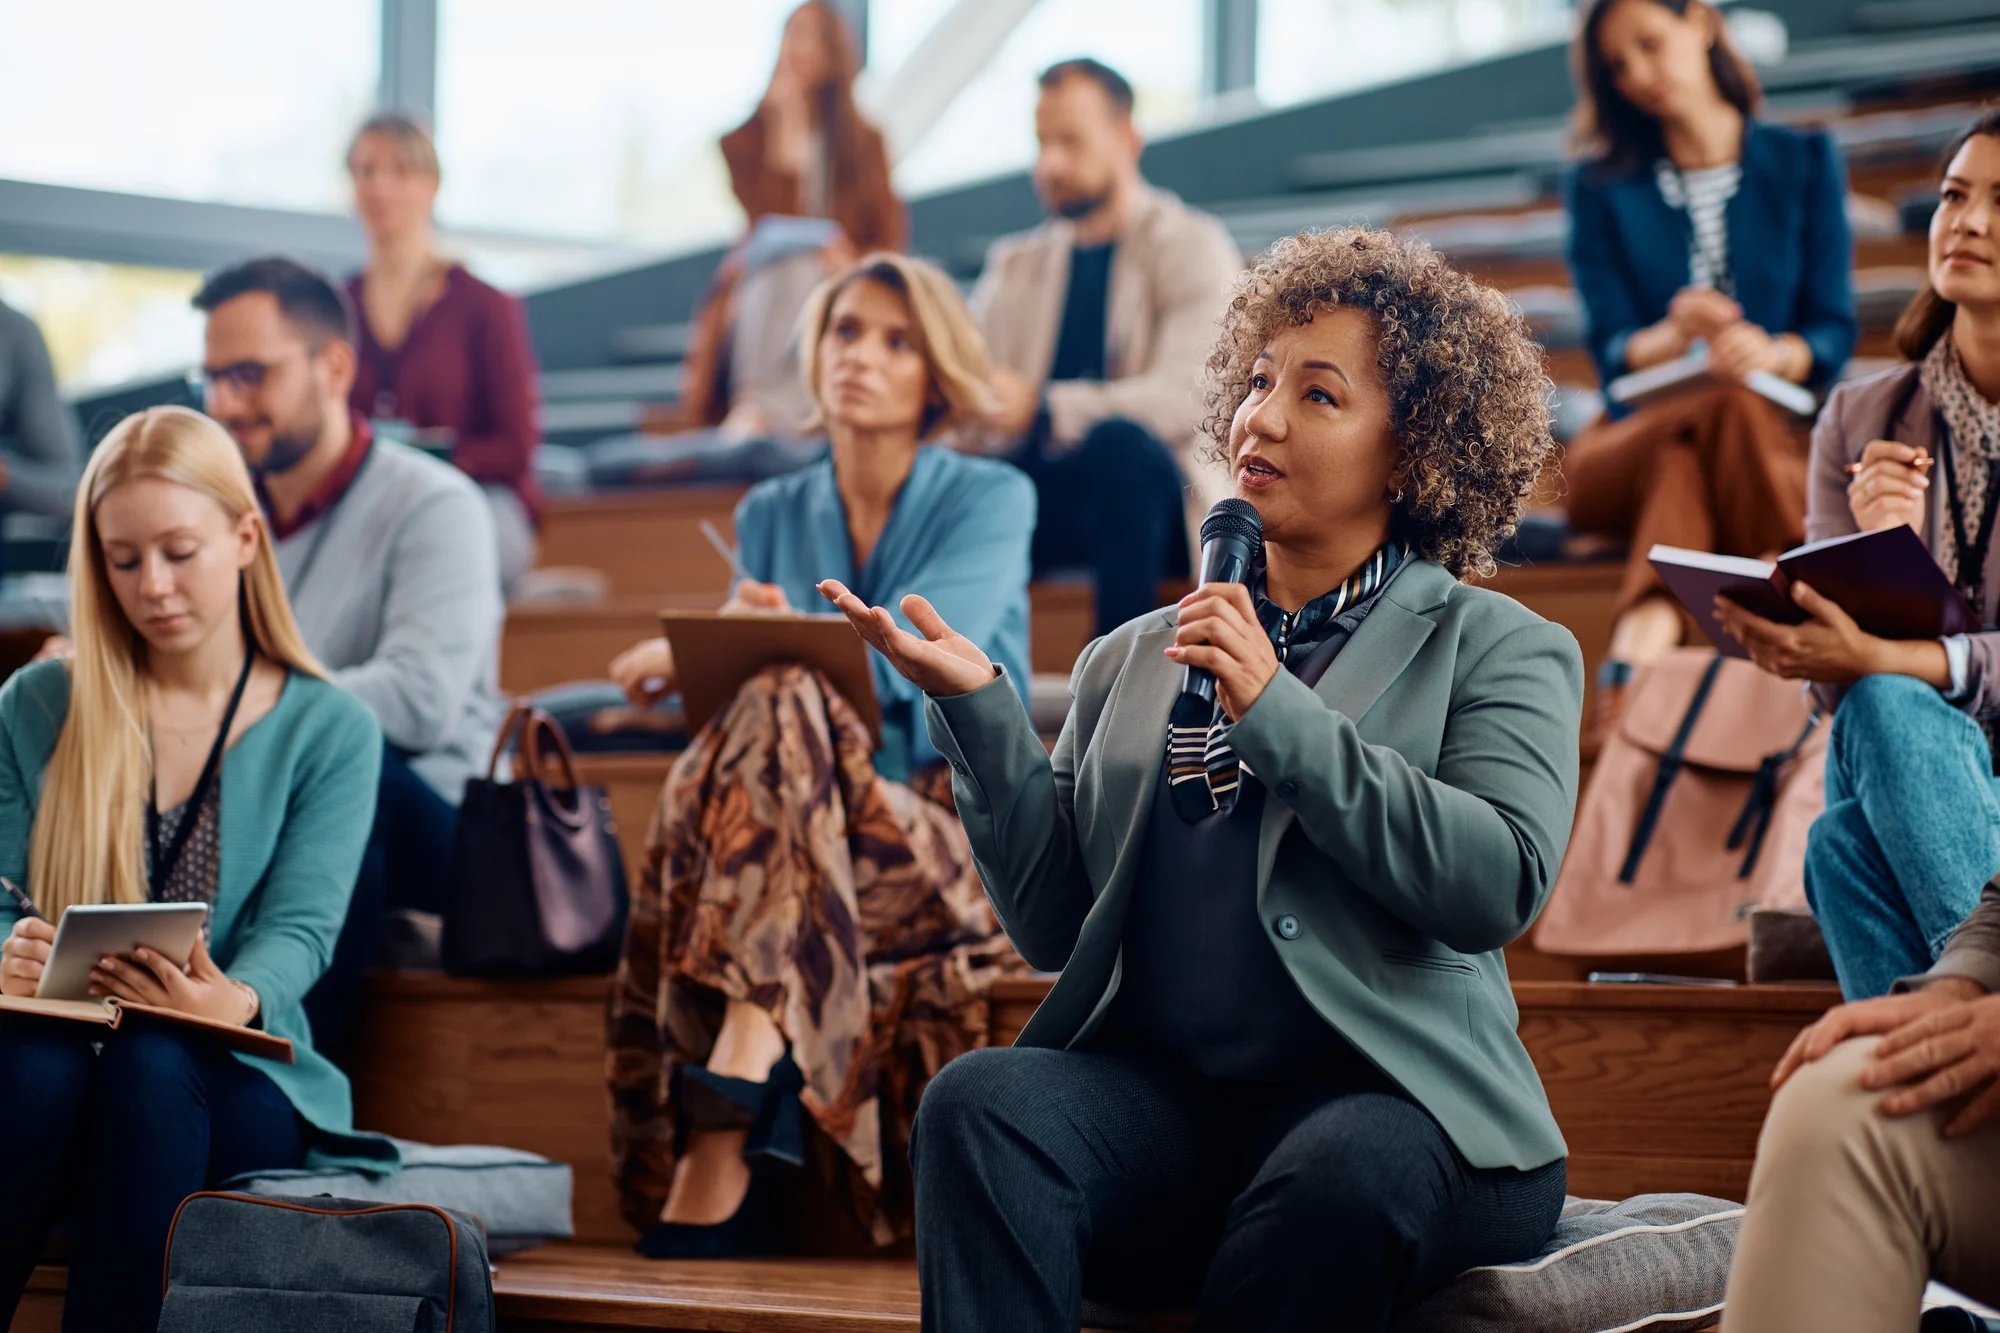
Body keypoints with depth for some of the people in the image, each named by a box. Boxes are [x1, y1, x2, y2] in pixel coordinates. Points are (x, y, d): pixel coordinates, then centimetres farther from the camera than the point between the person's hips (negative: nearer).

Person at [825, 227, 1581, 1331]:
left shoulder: (1500, 651, 12)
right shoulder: (1132, 660, 23)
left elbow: (1501, 886, -7)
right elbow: (1052, 923, 14)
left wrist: (1278, 714, -10)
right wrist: (978, 710, 2)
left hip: (1386, 1094, -3)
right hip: (1154, 1090, 3)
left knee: (1341, 1181, -38)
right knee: (979, 1102, -29)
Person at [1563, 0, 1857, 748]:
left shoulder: (1805, 163, 14)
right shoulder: (1601, 189, 13)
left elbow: (1834, 333, 3)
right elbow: (1611, 351, 1)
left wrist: (1774, 353, -22)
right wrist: (1672, 338, -24)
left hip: (1783, 425, 0)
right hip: (1633, 435, 0)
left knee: (1730, 414, -38)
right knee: (1720, 412, -37)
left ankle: (1640, 646, -62)